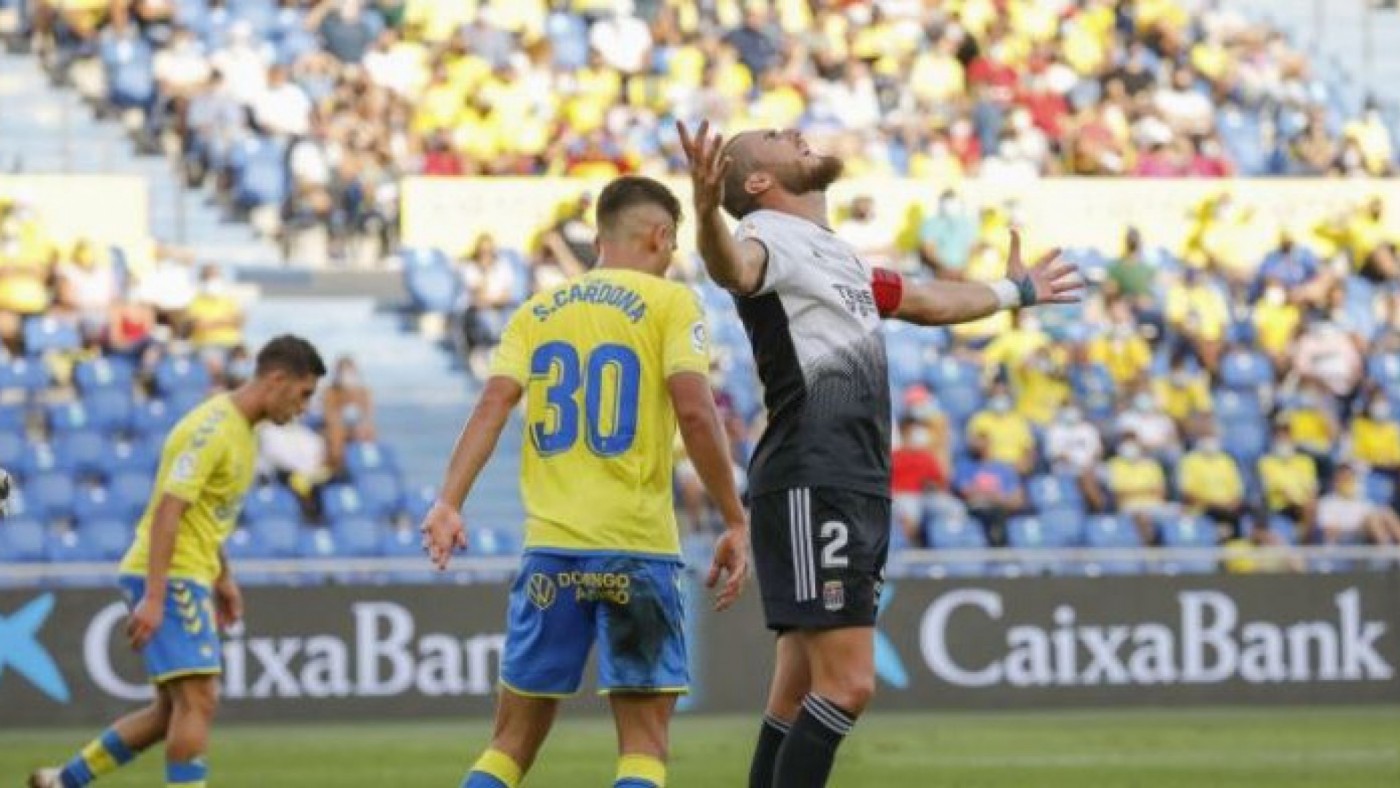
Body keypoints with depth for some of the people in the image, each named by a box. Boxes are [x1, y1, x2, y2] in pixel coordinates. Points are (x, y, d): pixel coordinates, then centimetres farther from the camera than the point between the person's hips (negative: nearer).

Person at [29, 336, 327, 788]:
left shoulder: (240, 428, 13)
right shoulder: (213, 428, -18)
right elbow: (167, 510, -23)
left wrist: (223, 578, 24)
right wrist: (153, 598, -27)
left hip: (187, 578, 10)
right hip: (167, 579, -10)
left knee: (174, 711, 12)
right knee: (198, 701, -13)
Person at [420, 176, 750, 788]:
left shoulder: (538, 311, 13)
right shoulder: (669, 303, 0)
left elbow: (493, 405, 0)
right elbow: (694, 411, -11)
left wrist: (449, 502, -7)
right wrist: (736, 523, -7)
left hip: (549, 543, 4)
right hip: (637, 548, -4)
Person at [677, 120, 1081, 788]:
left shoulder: (837, 255, 23)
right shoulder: (771, 235, -7)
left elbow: (924, 302, 41)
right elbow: (736, 268, -33)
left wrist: (1013, 292, 56)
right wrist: (706, 213, -55)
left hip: (860, 494, 9)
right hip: (809, 489, -9)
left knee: (801, 695, 8)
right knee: (847, 684, -16)